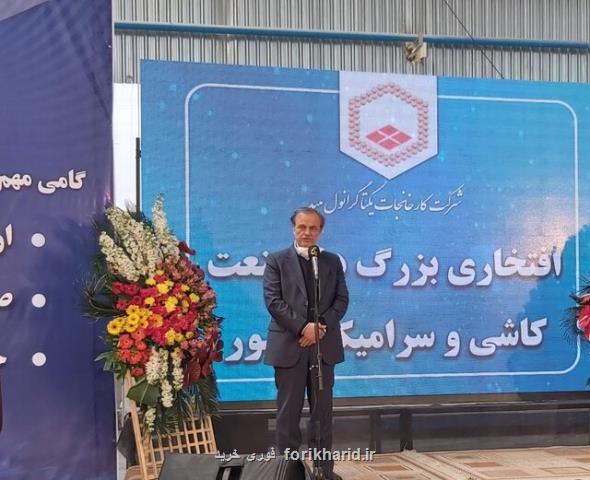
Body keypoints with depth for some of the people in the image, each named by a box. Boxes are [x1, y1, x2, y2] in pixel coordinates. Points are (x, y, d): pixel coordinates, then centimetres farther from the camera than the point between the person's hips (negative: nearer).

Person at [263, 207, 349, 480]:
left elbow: (341, 300, 6)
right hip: (289, 345, -3)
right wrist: (303, 327, -15)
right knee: (288, 411, 1)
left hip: (324, 345, 3)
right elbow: (273, 301, -7)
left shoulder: (332, 261, 13)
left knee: (322, 410, 8)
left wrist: (321, 326, -10)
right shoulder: (277, 261, 3)